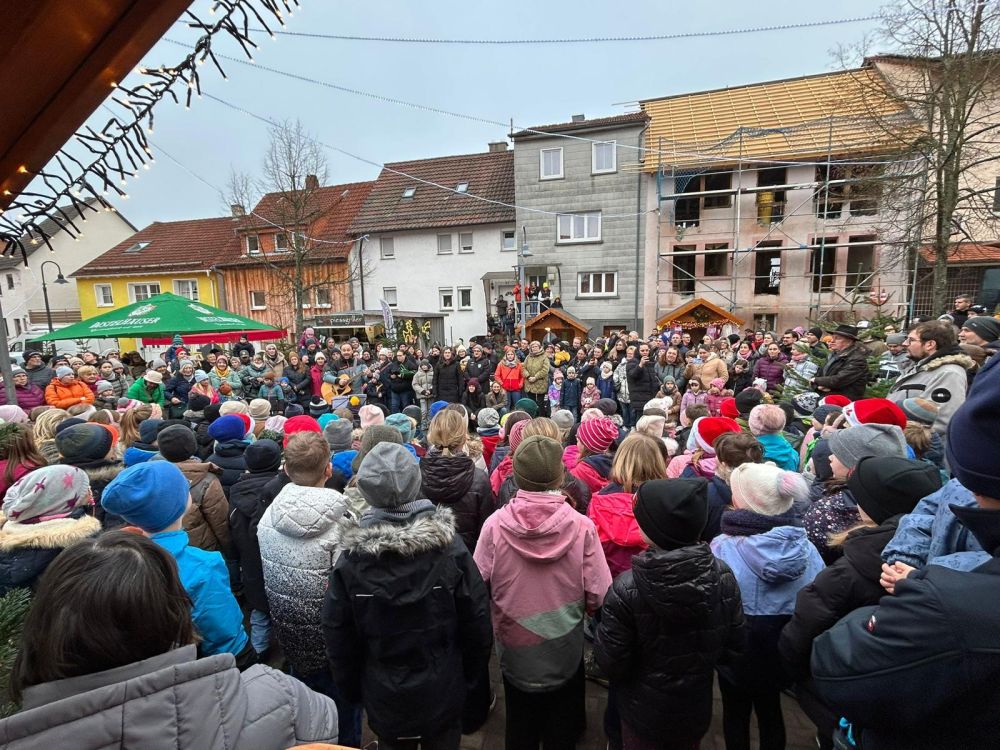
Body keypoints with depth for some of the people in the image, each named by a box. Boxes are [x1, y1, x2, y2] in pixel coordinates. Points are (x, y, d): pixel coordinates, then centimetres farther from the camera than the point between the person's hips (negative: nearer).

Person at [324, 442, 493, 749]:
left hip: (384, 701, 1)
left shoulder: (350, 560, -20)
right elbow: (477, 620, -13)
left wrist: (352, 690, 9)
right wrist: (470, 675, 4)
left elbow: (338, 637, -8)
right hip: (444, 695, 0)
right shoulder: (450, 546, -22)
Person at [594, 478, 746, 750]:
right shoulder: (723, 576, -19)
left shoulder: (626, 589, -32)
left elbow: (611, 664, -20)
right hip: (697, 708, 4)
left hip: (643, 711, -3)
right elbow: (733, 645, -5)